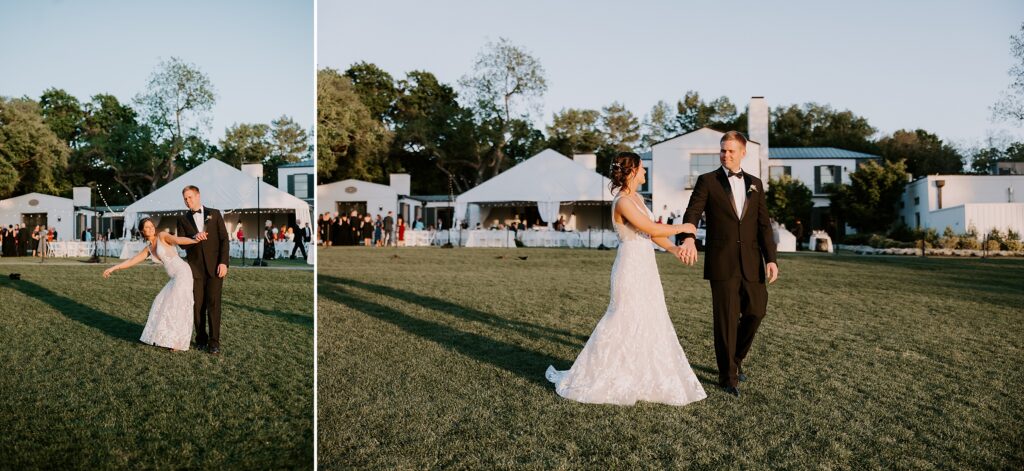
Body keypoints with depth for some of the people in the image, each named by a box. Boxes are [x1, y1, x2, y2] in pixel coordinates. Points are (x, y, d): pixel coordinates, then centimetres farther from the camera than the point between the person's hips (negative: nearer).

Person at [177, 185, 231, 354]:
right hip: (195, 268, 2)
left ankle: (214, 341, -4)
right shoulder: (183, 219, 11)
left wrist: (223, 262, -8)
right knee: (198, 305, 3)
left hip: (214, 266, -2)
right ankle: (201, 339, 14)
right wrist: (194, 238, -19)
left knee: (213, 304, -6)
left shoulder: (214, 214, 6)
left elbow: (224, 238, 2)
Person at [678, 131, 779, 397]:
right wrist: (689, 239, -31)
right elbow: (692, 213, -10)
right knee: (726, 319, 0)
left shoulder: (755, 184, 13)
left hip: (751, 262, 4)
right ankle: (728, 377, 13)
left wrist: (770, 259, 1)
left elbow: (763, 224, 10)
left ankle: (736, 358, 30)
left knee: (756, 311, 4)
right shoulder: (707, 181, 2)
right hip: (722, 262, -4)